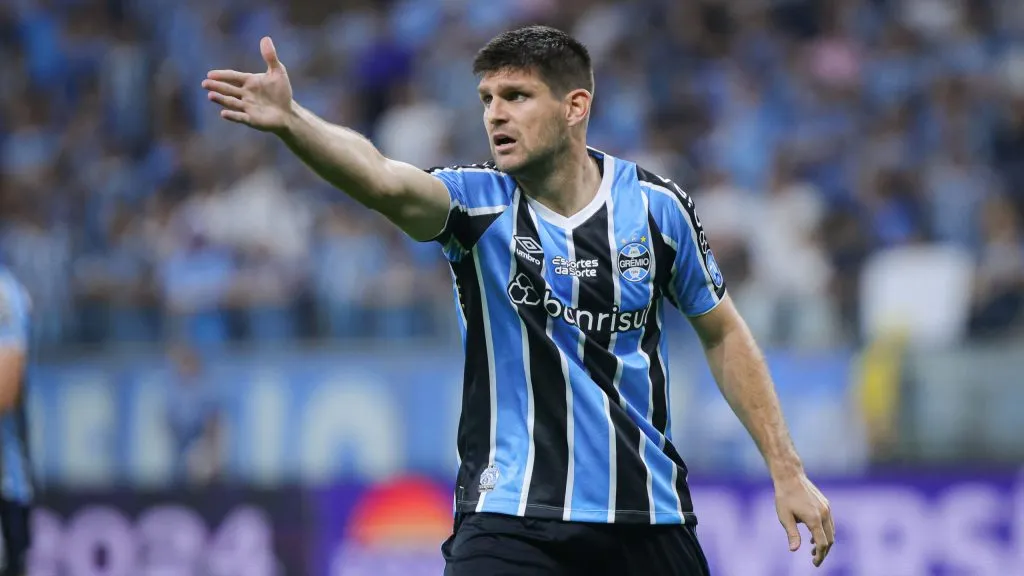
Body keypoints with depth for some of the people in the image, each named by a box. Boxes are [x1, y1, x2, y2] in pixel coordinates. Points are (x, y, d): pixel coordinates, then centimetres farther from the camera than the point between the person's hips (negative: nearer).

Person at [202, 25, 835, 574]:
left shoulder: (657, 206, -2)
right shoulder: (477, 203, -8)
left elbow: (723, 332, 11)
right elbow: (383, 178, -29)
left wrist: (787, 471, 9)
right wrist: (290, 120, -48)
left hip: (649, 516, 2)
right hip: (511, 517, -2)